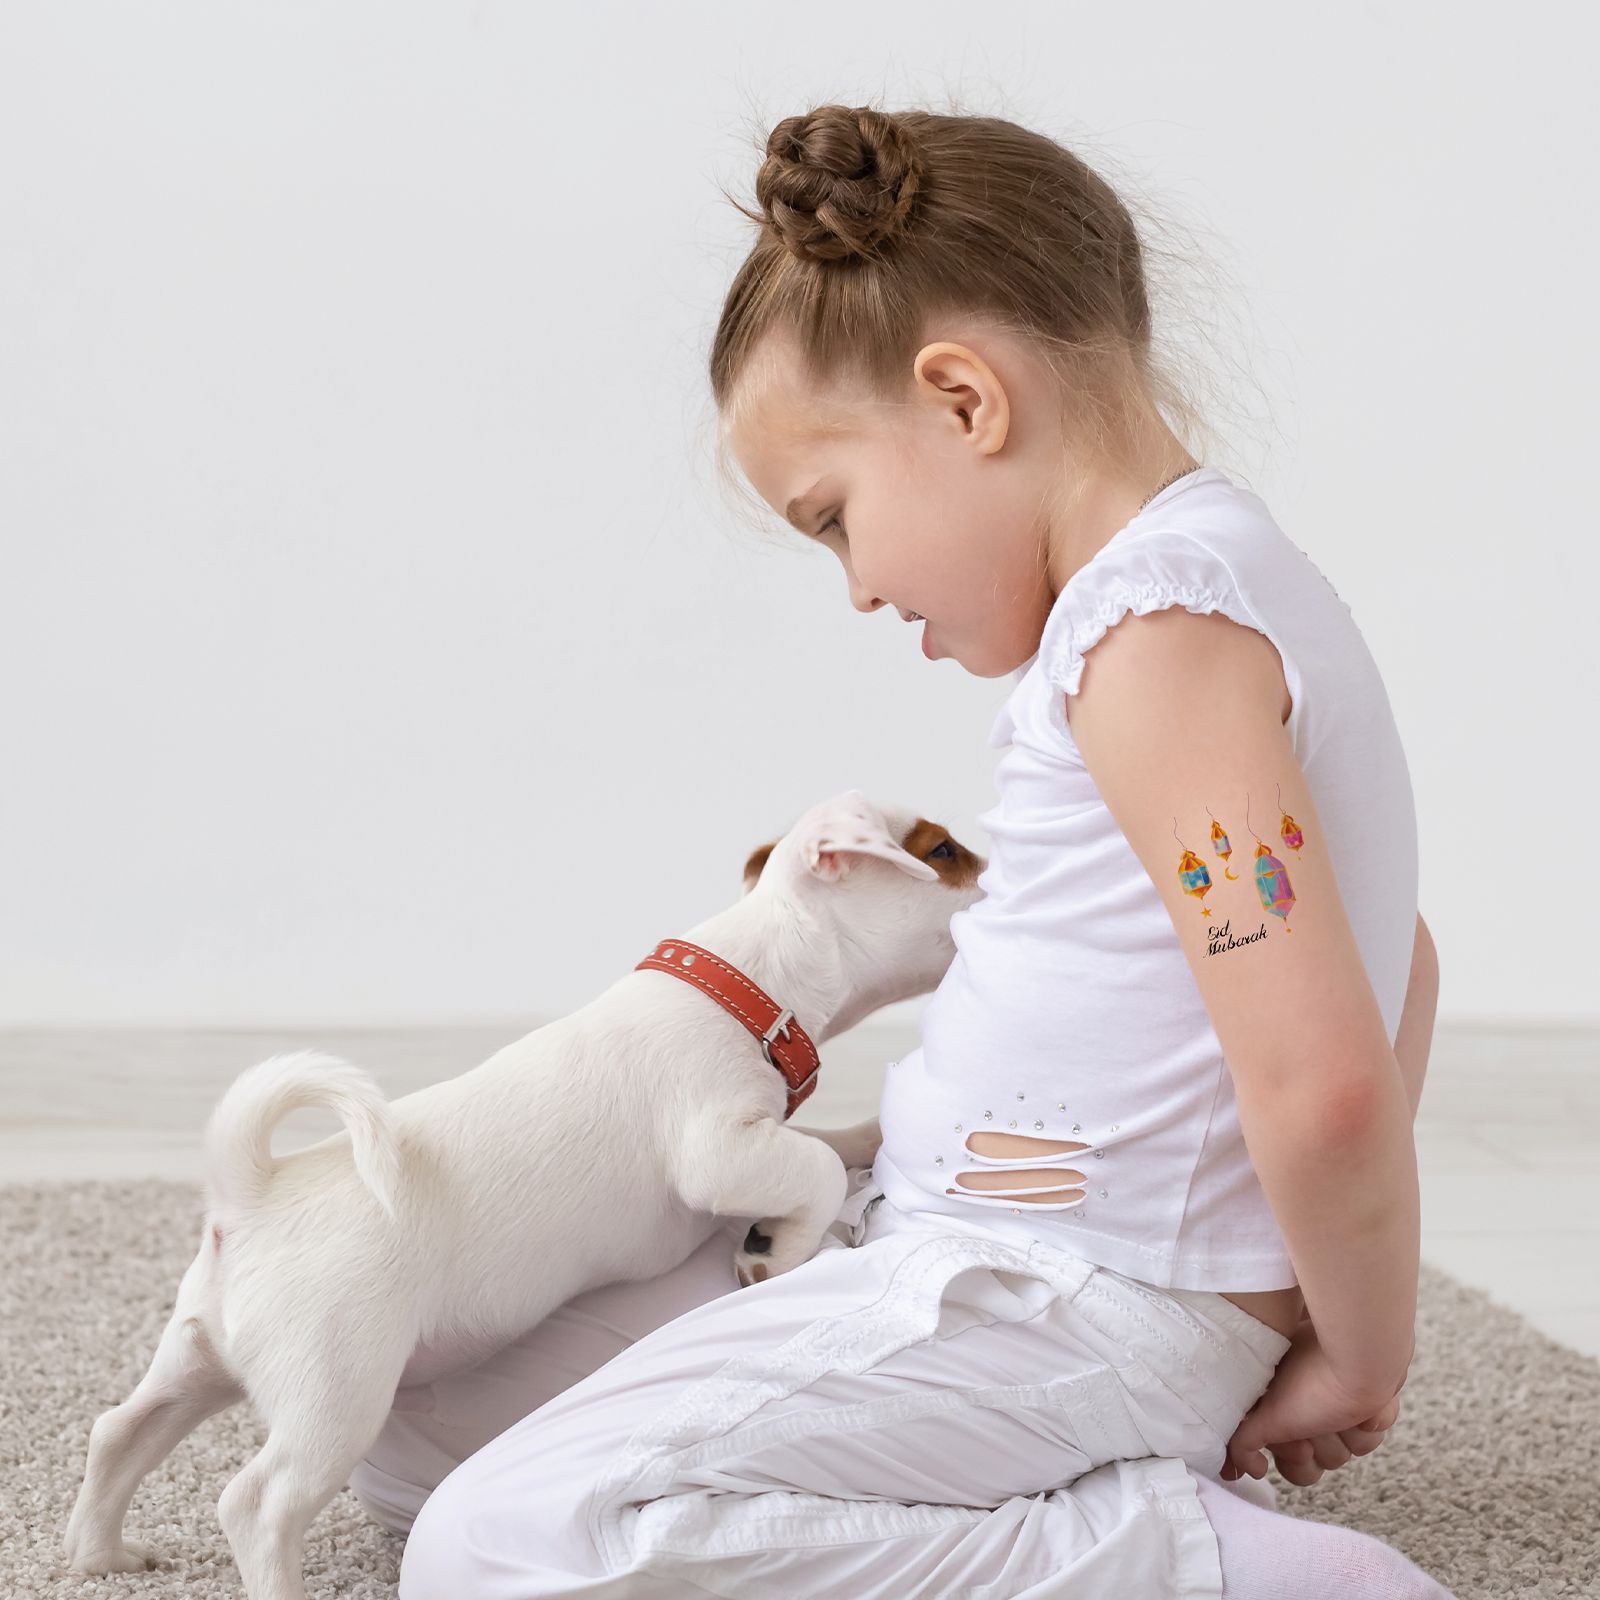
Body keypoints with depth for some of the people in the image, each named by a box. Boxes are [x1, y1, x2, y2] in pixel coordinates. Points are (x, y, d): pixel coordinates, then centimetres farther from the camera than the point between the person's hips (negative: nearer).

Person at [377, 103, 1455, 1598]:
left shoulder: (1158, 623, -19)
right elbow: (1395, 958, 25)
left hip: (1076, 1307, -10)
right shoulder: (1225, 582, 14)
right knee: (405, 1429, 12)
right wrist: (1339, 1295, 22)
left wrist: (1359, 1360, -10)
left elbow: (1325, 1081, -27)